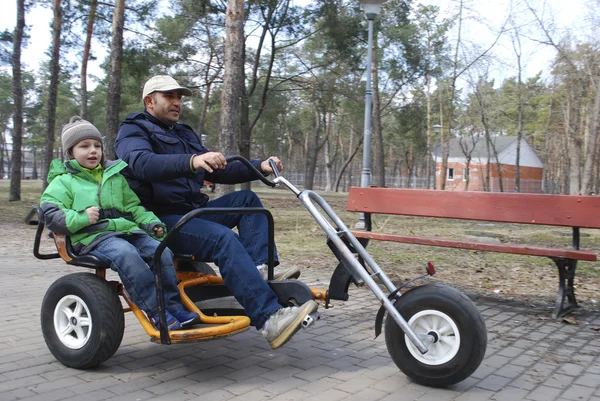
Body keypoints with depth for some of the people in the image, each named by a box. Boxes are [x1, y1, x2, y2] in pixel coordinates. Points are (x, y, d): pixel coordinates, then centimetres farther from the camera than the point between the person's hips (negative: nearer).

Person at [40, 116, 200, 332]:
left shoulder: (115, 175, 24)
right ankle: (157, 313, -33)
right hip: (93, 236, -5)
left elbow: (133, 205, 26)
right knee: (126, 254, -36)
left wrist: (151, 222, 8)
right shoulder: (63, 182, 11)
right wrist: (81, 218, -16)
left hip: (127, 229, 5)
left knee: (161, 251, -22)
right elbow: (51, 216, 0)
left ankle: (174, 307, -14)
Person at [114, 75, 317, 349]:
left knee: (246, 199, -5)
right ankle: (270, 319, -41)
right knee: (224, 239, -31)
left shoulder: (184, 134, 24)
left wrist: (260, 167, 2)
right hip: (160, 219, -8)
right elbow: (142, 162, -25)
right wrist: (192, 161, -43)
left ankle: (261, 271, -23)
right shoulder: (133, 131, -1)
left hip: (192, 210, 8)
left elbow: (217, 170, 19)